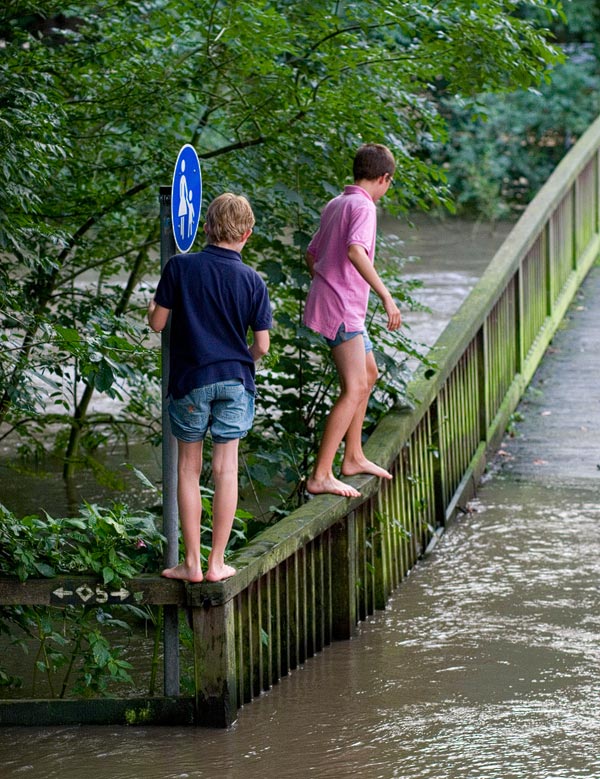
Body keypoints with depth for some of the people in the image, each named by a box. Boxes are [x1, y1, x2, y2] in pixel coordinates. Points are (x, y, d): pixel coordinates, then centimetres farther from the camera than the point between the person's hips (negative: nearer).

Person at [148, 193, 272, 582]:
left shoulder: (180, 267, -8)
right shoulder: (252, 280, -5)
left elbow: (157, 322, -4)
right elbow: (262, 346, -3)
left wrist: (152, 305, 18)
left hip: (190, 380, 0)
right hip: (235, 379, 1)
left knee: (189, 469, 9)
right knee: (226, 469, 6)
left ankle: (192, 563, 10)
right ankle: (217, 563, 9)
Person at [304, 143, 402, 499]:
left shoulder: (334, 205, 15)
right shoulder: (363, 207, -13)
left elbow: (312, 254, 25)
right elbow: (355, 252, -30)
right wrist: (386, 296, -31)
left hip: (327, 300, 10)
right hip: (342, 309, -10)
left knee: (368, 374, 24)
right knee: (354, 389, -13)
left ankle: (353, 457, 32)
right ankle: (321, 475, -18)